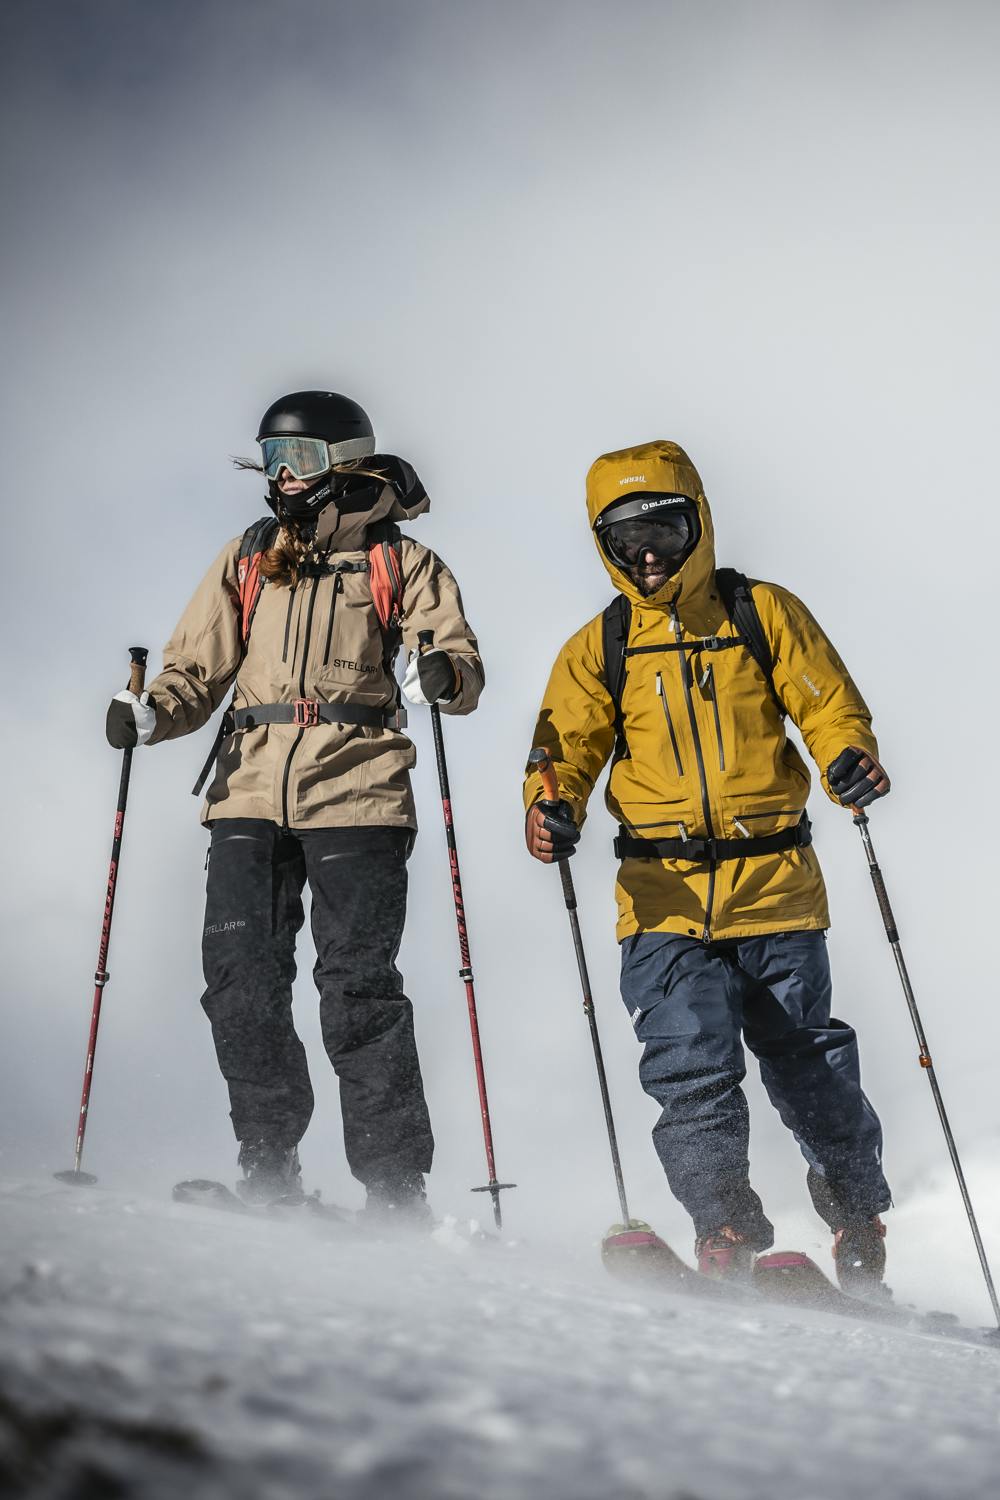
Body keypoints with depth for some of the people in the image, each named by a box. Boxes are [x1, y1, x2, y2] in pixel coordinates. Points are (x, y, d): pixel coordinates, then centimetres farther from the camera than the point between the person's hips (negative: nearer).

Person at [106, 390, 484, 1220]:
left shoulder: (398, 559, 9)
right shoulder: (246, 558, 19)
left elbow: (464, 666, 0)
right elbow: (197, 670, 17)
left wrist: (443, 676, -23)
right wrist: (150, 714, -3)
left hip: (355, 793, -4)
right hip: (250, 794, 4)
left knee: (359, 990, -6)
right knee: (239, 982, -1)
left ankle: (396, 1190, 4)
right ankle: (269, 1170, 15)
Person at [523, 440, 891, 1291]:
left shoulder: (764, 614, 6)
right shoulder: (599, 648, 9)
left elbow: (830, 707, 5)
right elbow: (567, 747, 8)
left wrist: (852, 760, -17)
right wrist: (553, 810, -13)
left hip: (775, 886, 0)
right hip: (663, 896, 1)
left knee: (808, 1066, 10)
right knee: (692, 1073, -10)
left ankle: (859, 1213, 34)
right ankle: (727, 1234, 6)